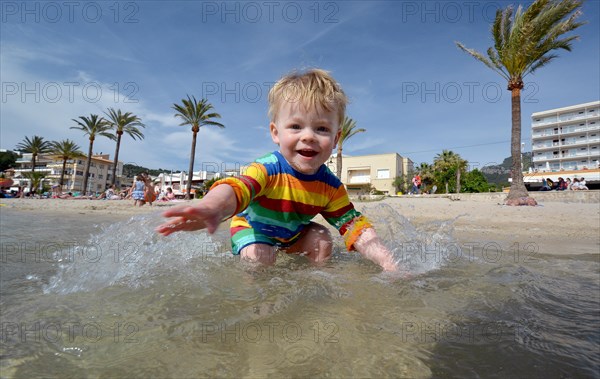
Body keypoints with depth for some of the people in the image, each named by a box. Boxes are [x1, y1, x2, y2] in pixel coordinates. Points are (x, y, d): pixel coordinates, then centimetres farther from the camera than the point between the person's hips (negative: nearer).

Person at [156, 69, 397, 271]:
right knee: (260, 258, -29)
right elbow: (236, 188, -55)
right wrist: (212, 208, -80)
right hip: (253, 227, -4)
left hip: (293, 233, 5)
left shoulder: (331, 186, -20)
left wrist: (389, 264, -29)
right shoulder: (268, 169, -35)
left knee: (322, 241, -14)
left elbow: (355, 227, -18)